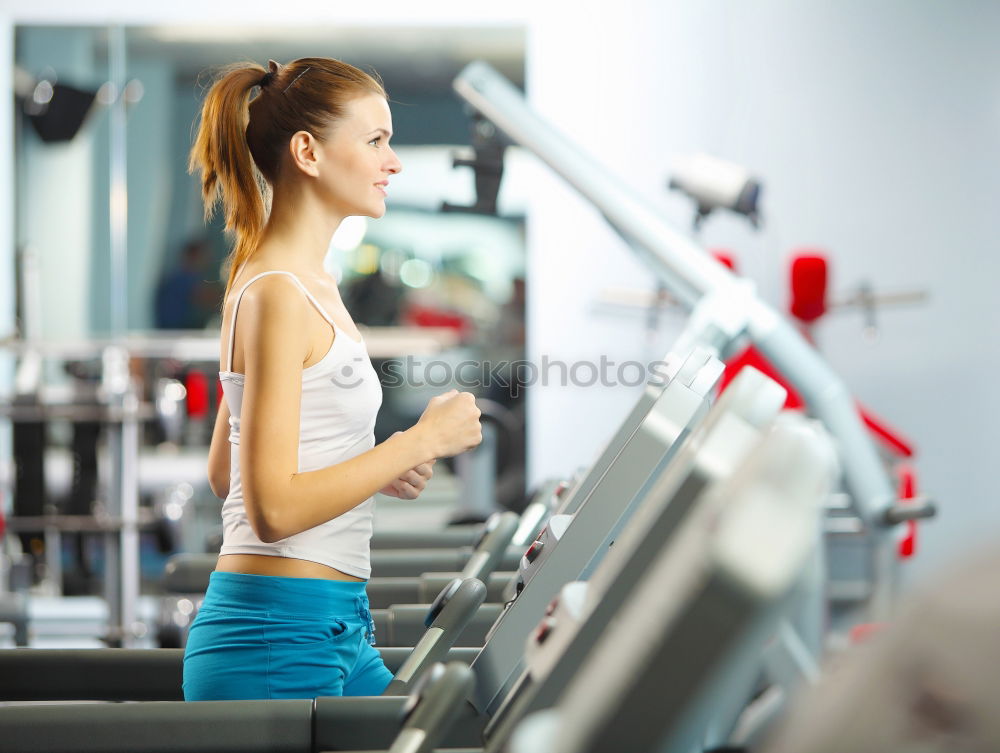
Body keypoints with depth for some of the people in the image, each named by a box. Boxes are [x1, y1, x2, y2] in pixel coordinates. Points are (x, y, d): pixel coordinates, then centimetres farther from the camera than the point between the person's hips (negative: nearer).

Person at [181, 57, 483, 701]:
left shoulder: (307, 284, 14)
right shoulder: (278, 294, -15)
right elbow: (272, 508, -22)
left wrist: (379, 470, 10)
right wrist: (420, 440, -15)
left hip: (333, 632, 10)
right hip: (276, 643, -10)